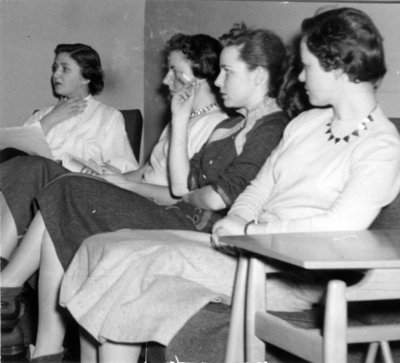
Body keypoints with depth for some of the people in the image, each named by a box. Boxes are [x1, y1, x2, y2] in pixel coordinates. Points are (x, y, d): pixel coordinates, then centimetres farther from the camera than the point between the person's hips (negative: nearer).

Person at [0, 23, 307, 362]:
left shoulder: (273, 129, -9)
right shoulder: (231, 125, 22)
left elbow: (218, 198, -18)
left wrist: (189, 197, 3)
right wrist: (179, 121, 16)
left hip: (200, 232, -9)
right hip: (185, 220, 9)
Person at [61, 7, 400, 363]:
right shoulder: (305, 123, 16)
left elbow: (339, 227, -21)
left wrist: (250, 231, -15)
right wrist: (234, 220, -3)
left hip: (293, 277, -8)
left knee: (137, 261, -21)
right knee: (103, 246, -5)